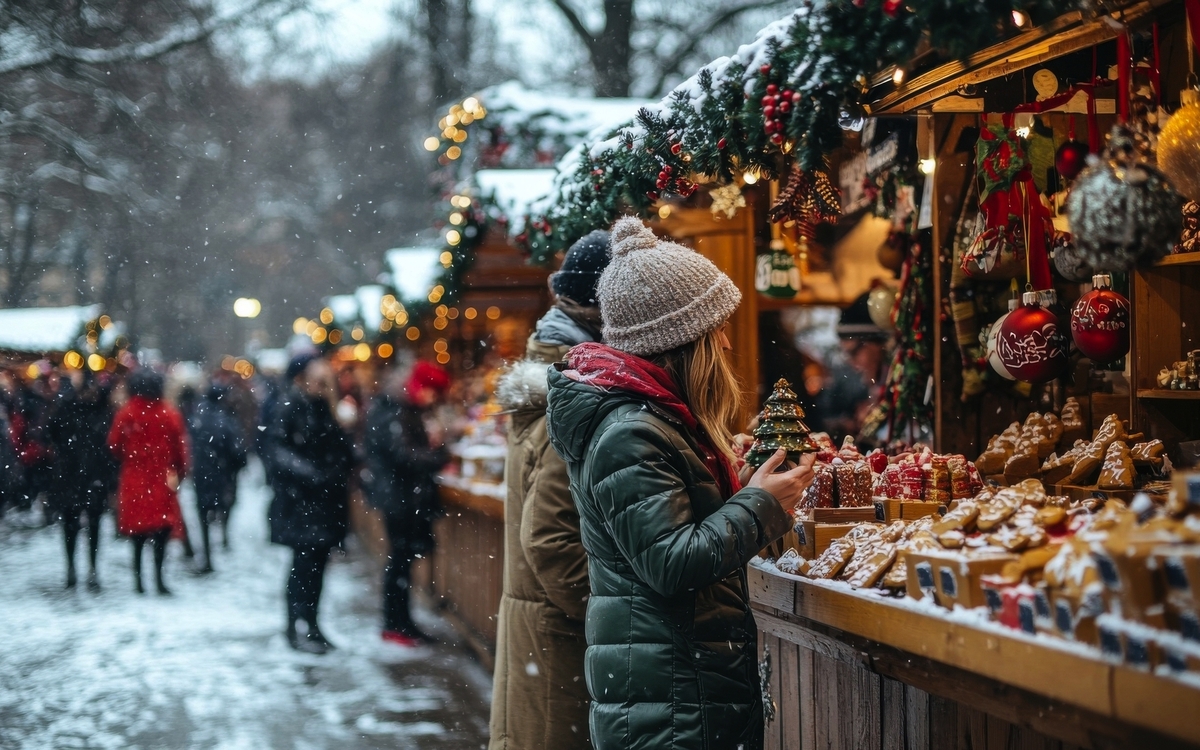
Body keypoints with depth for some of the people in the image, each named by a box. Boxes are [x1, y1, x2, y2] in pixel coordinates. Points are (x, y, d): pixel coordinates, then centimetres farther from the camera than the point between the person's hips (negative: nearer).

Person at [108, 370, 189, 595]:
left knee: (138, 529, 10)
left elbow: (114, 445, 0)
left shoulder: (126, 414, -4)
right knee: (162, 526, 3)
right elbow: (180, 448, -2)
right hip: (162, 480, -1)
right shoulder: (170, 415, -5)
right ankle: (158, 578, -7)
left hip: (134, 480, 1)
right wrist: (179, 473, 11)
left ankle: (138, 578, 10)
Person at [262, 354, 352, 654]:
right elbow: (277, 449, -18)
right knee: (304, 562, -7)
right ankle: (296, 629, 0)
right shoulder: (287, 407, -9)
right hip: (299, 498, -7)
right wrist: (311, 473, -24)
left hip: (324, 498, 7)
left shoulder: (322, 407, 14)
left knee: (317, 562, 9)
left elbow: (339, 450, 18)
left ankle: (309, 624, 16)